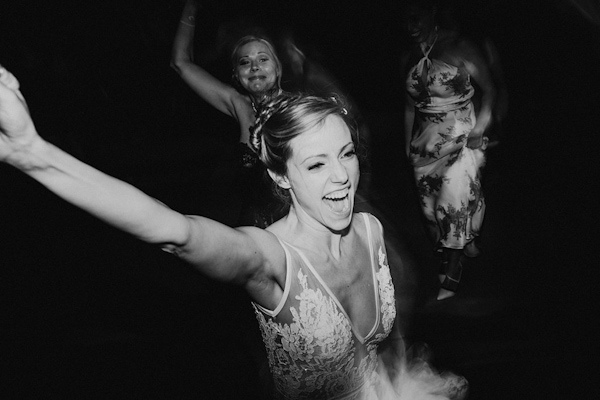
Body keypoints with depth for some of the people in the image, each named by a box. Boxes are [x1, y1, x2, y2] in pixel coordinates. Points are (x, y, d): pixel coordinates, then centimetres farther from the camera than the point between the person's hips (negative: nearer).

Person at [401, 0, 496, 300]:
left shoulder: (458, 48, -7)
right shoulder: (408, 59, 7)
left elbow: (489, 88, -2)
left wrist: (481, 125, -13)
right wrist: (408, 145, 16)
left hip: (461, 138, -5)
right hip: (425, 141, 5)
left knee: (453, 202, -12)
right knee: (429, 206, 4)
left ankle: (451, 277, -4)